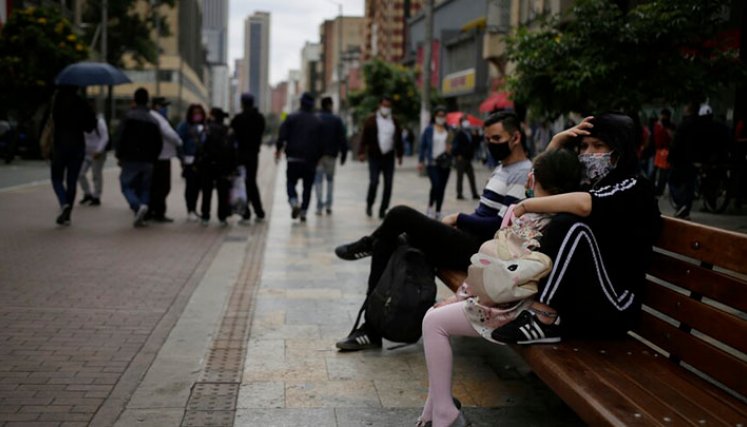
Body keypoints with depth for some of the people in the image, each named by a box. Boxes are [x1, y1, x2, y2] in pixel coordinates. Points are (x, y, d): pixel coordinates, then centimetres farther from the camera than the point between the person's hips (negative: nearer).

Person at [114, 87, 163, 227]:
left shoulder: (128, 117, -6)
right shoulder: (153, 120, 9)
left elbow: (119, 138, -10)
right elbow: (159, 142, 9)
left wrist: (119, 156, 1)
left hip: (131, 159, -4)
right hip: (147, 161, 4)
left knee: (127, 186, 4)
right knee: (144, 188, 10)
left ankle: (138, 206, -23)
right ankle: (140, 217, 1)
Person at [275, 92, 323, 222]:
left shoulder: (291, 118, -1)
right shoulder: (317, 122, 4)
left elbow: (282, 136, -6)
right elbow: (321, 142, 4)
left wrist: (279, 149, 6)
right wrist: (318, 157, 12)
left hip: (293, 158, -1)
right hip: (310, 159, 1)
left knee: (291, 182, 10)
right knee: (307, 186, 9)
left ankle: (294, 202, -16)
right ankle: (303, 211, 5)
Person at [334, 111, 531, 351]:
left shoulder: (523, 174, -12)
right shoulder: (502, 169, 20)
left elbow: (502, 225, -19)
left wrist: (458, 219, -9)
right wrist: (458, 223, 6)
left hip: (479, 250, -10)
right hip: (470, 240, 10)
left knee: (401, 215, -19)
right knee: (385, 243, 2)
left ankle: (368, 245, 15)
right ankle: (371, 329, 4)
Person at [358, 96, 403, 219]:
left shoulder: (394, 122, 11)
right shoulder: (371, 121, -1)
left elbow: (398, 139, 17)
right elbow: (364, 137, -5)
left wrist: (399, 154, 15)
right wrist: (362, 152, -13)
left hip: (389, 157, 4)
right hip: (374, 157, -3)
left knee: (388, 184, 1)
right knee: (374, 182, -11)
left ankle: (383, 209, 10)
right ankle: (369, 204, 13)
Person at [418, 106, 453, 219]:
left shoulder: (449, 131, 7)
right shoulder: (429, 130, 0)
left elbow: (453, 146, 15)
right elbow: (423, 145, 4)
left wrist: (450, 149, -8)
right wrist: (421, 161, 1)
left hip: (445, 164, 3)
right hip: (432, 163, -3)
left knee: (442, 188, 5)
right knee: (436, 185, -19)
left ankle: (438, 212, 17)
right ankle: (430, 207, 1)